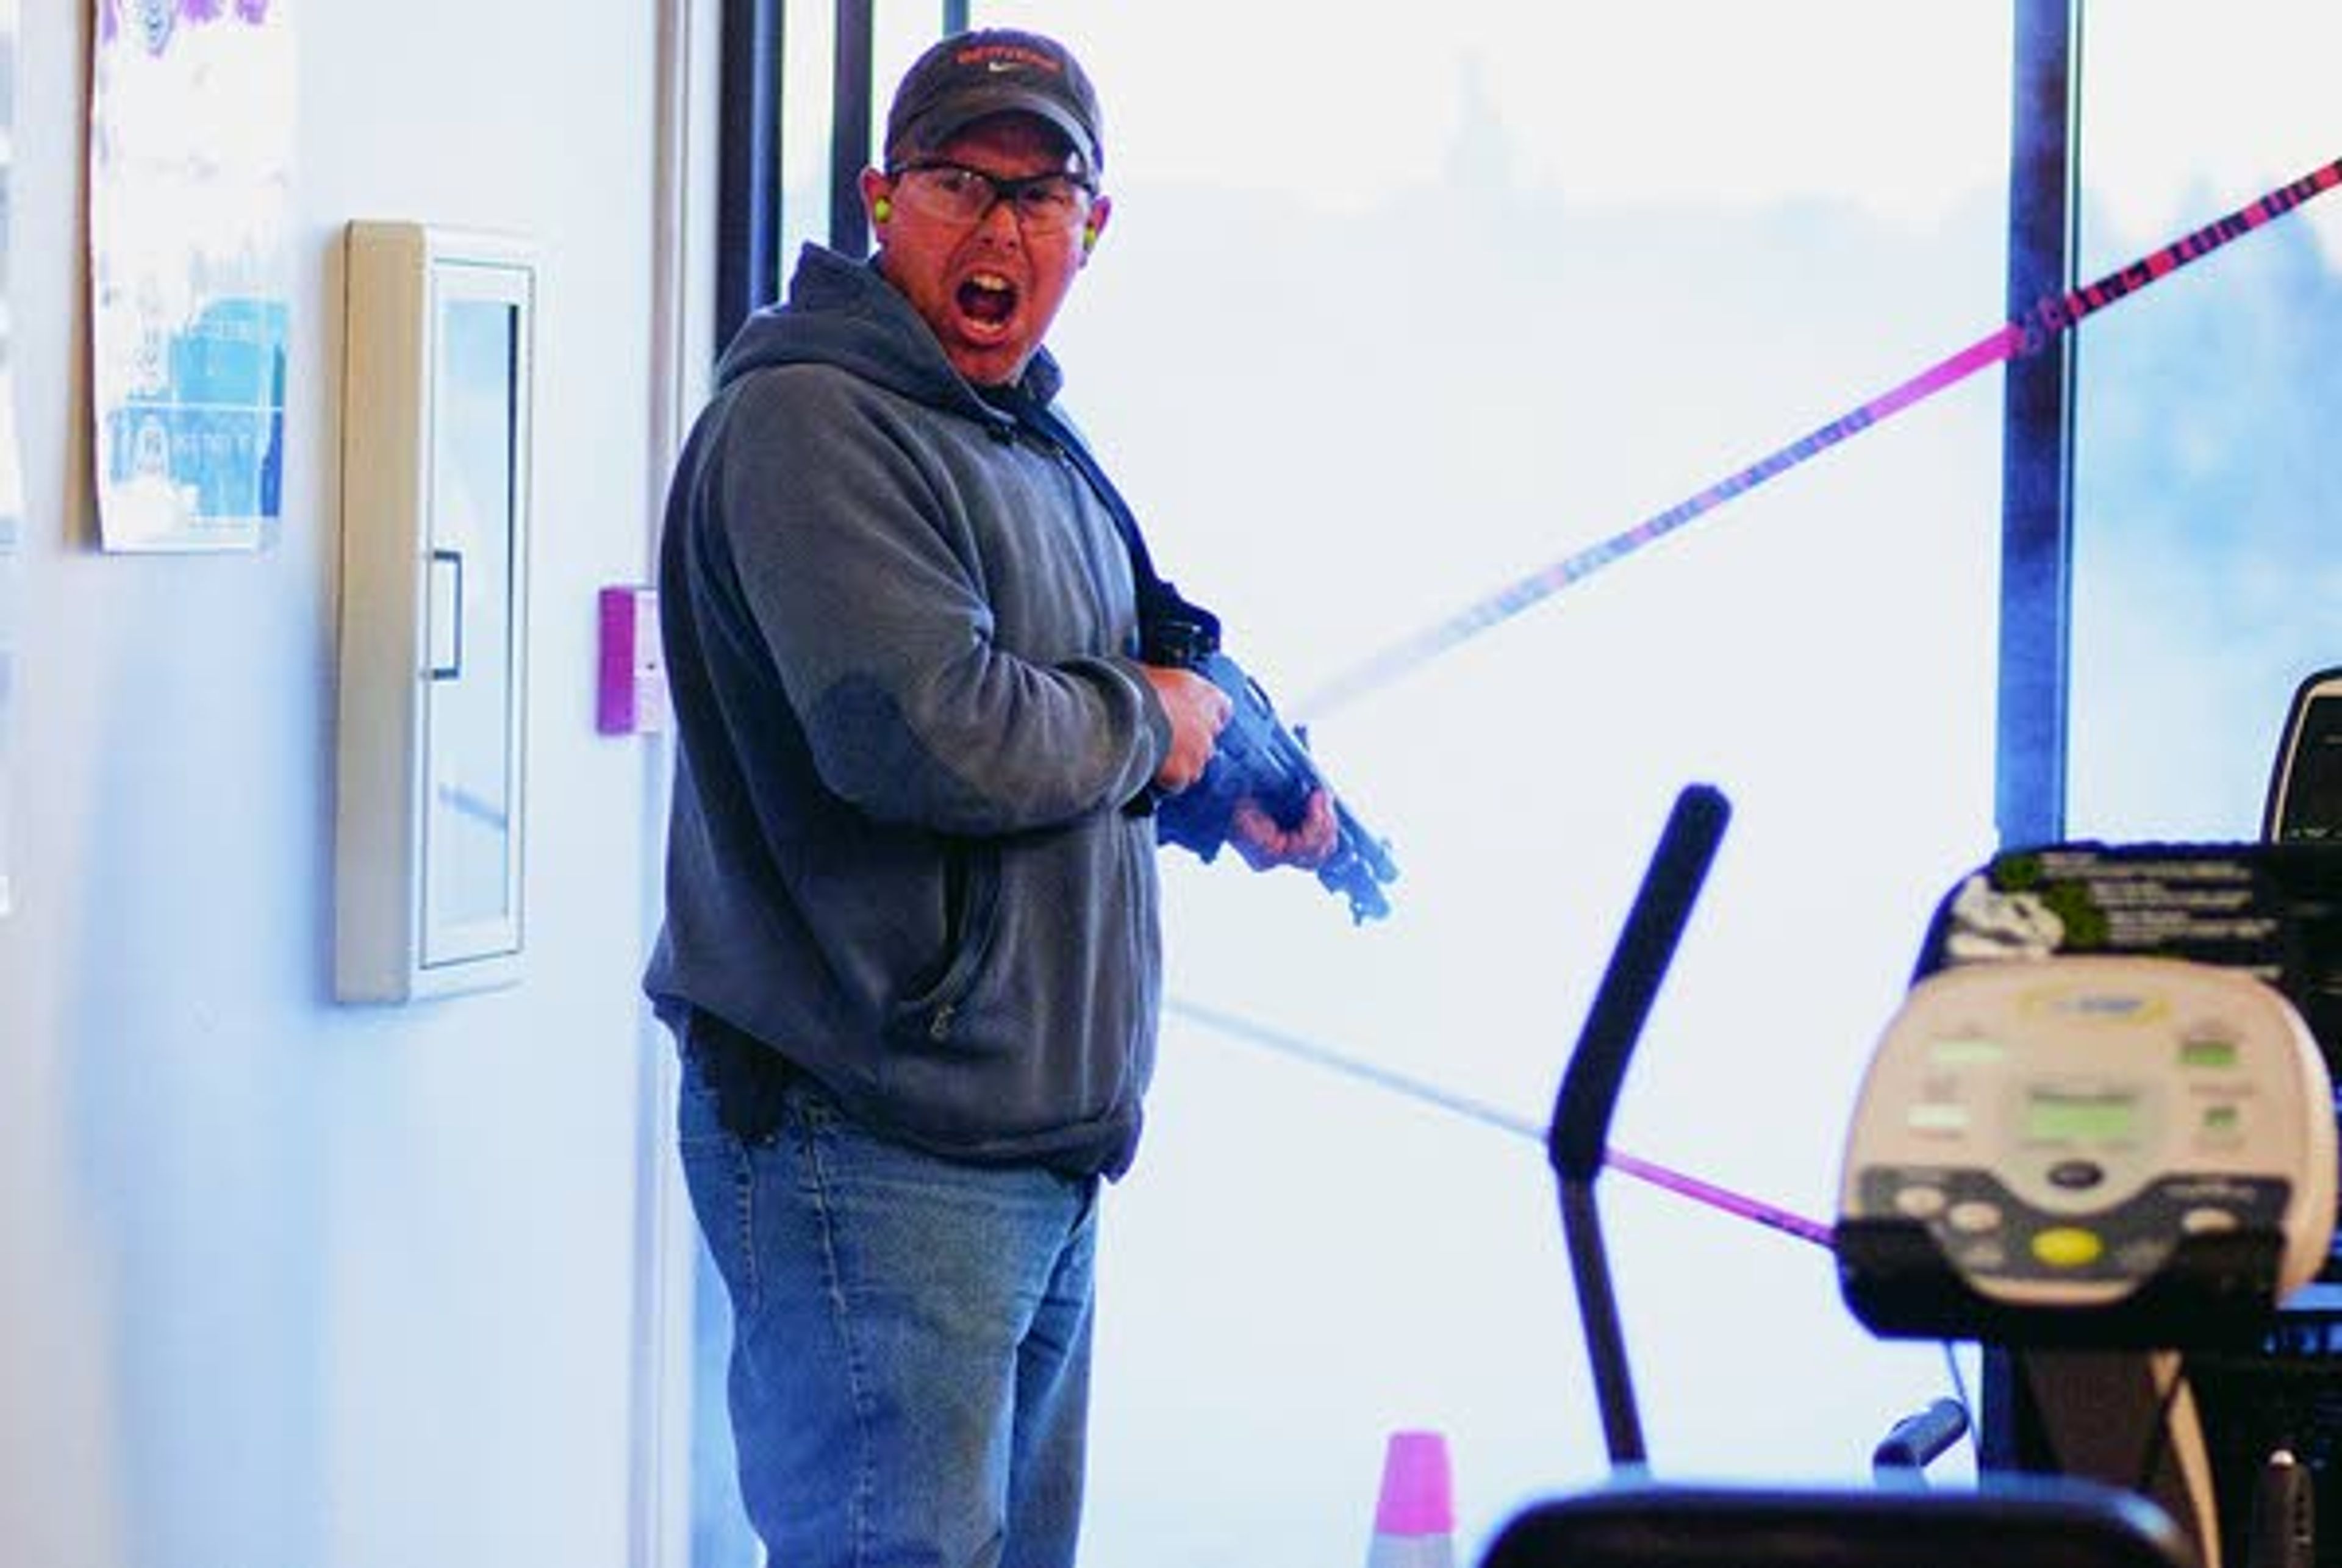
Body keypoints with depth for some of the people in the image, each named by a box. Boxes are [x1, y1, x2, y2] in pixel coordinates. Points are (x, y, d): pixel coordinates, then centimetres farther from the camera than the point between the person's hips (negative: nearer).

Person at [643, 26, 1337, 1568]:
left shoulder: (1037, 445, 18)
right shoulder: (810, 424, -15)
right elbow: (923, 731, -27)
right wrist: (1144, 728, -11)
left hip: (1043, 1147, 10)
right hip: (870, 1157, -10)